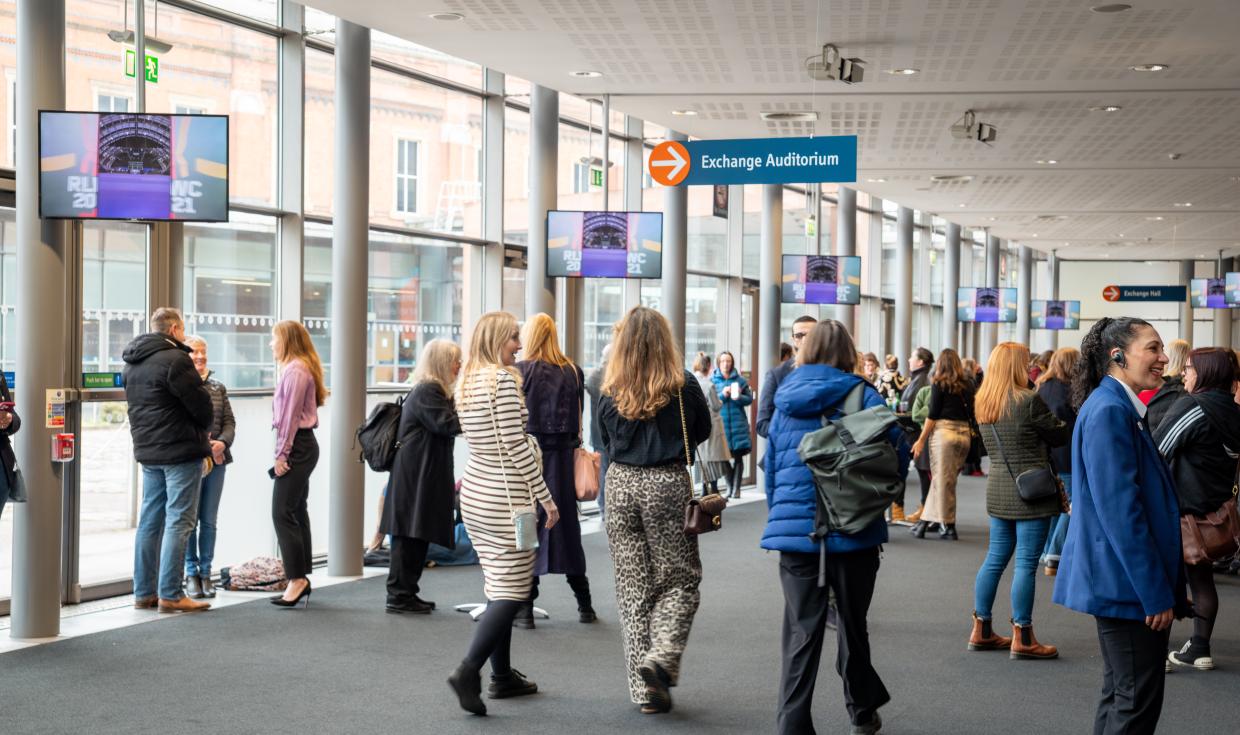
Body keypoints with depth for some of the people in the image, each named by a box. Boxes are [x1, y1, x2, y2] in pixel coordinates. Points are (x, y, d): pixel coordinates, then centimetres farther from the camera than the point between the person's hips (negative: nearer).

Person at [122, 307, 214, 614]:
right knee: (178, 522, -5)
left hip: (148, 451, 9)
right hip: (181, 450, -9)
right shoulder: (174, 359, -15)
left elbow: (137, 405, 17)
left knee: (150, 520, 13)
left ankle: (144, 592, 16)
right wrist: (203, 428, 5)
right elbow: (201, 404, -14)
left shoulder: (132, 364, 14)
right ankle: (170, 595, -6)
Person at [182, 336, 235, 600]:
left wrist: (223, 442, -10)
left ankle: (206, 571, 16)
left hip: (217, 460, 5)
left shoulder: (218, 388, 13)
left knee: (209, 520, 8)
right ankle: (191, 573, 9)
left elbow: (229, 421, 9)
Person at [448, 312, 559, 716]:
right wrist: (546, 497, -13)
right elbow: (516, 446, -17)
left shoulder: (467, 382, 11)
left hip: (475, 493, 9)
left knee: (499, 586, 15)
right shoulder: (503, 379, -15)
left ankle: (502, 675, 20)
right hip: (504, 498, -9)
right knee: (513, 590, -5)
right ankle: (468, 669, -15)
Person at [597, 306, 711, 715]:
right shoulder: (683, 386, -6)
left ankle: (644, 688, 10)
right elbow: (702, 431, 9)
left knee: (633, 586, 9)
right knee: (679, 579, 10)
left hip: (621, 484, 2)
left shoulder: (610, 392, -1)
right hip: (668, 484, -2)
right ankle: (662, 655, -13)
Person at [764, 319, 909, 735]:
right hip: (853, 529, -2)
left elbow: (771, 466, 13)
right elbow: (899, 450, -6)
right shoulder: (861, 395, -3)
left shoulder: (786, 399, 8)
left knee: (801, 632, 2)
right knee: (852, 623, 15)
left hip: (795, 528, 2)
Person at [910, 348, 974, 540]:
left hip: (943, 431, -4)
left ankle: (948, 526, 6)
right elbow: (971, 413, 9)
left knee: (943, 480, 2)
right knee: (941, 479, 9)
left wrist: (921, 440, -2)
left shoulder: (939, 384, -2)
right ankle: (925, 521, 11)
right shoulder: (967, 386, 9)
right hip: (964, 433, 4)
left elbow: (932, 414, -5)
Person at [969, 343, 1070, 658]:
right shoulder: (1028, 401, -14)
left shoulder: (983, 403, 7)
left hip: (998, 489, 7)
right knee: (1026, 564, -3)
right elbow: (1059, 435, -3)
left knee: (995, 559, 14)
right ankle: (1022, 639, 2)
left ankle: (982, 631, 19)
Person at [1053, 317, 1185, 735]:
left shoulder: (1121, 409, 13)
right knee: (1137, 701, -5)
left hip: (1124, 582, 10)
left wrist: (1164, 584, 19)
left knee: (1121, 695, 16)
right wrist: (1156, 592, -21)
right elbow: (1120, 509, -23)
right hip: (1128, 581, -10)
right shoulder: (1110, 411, -18)